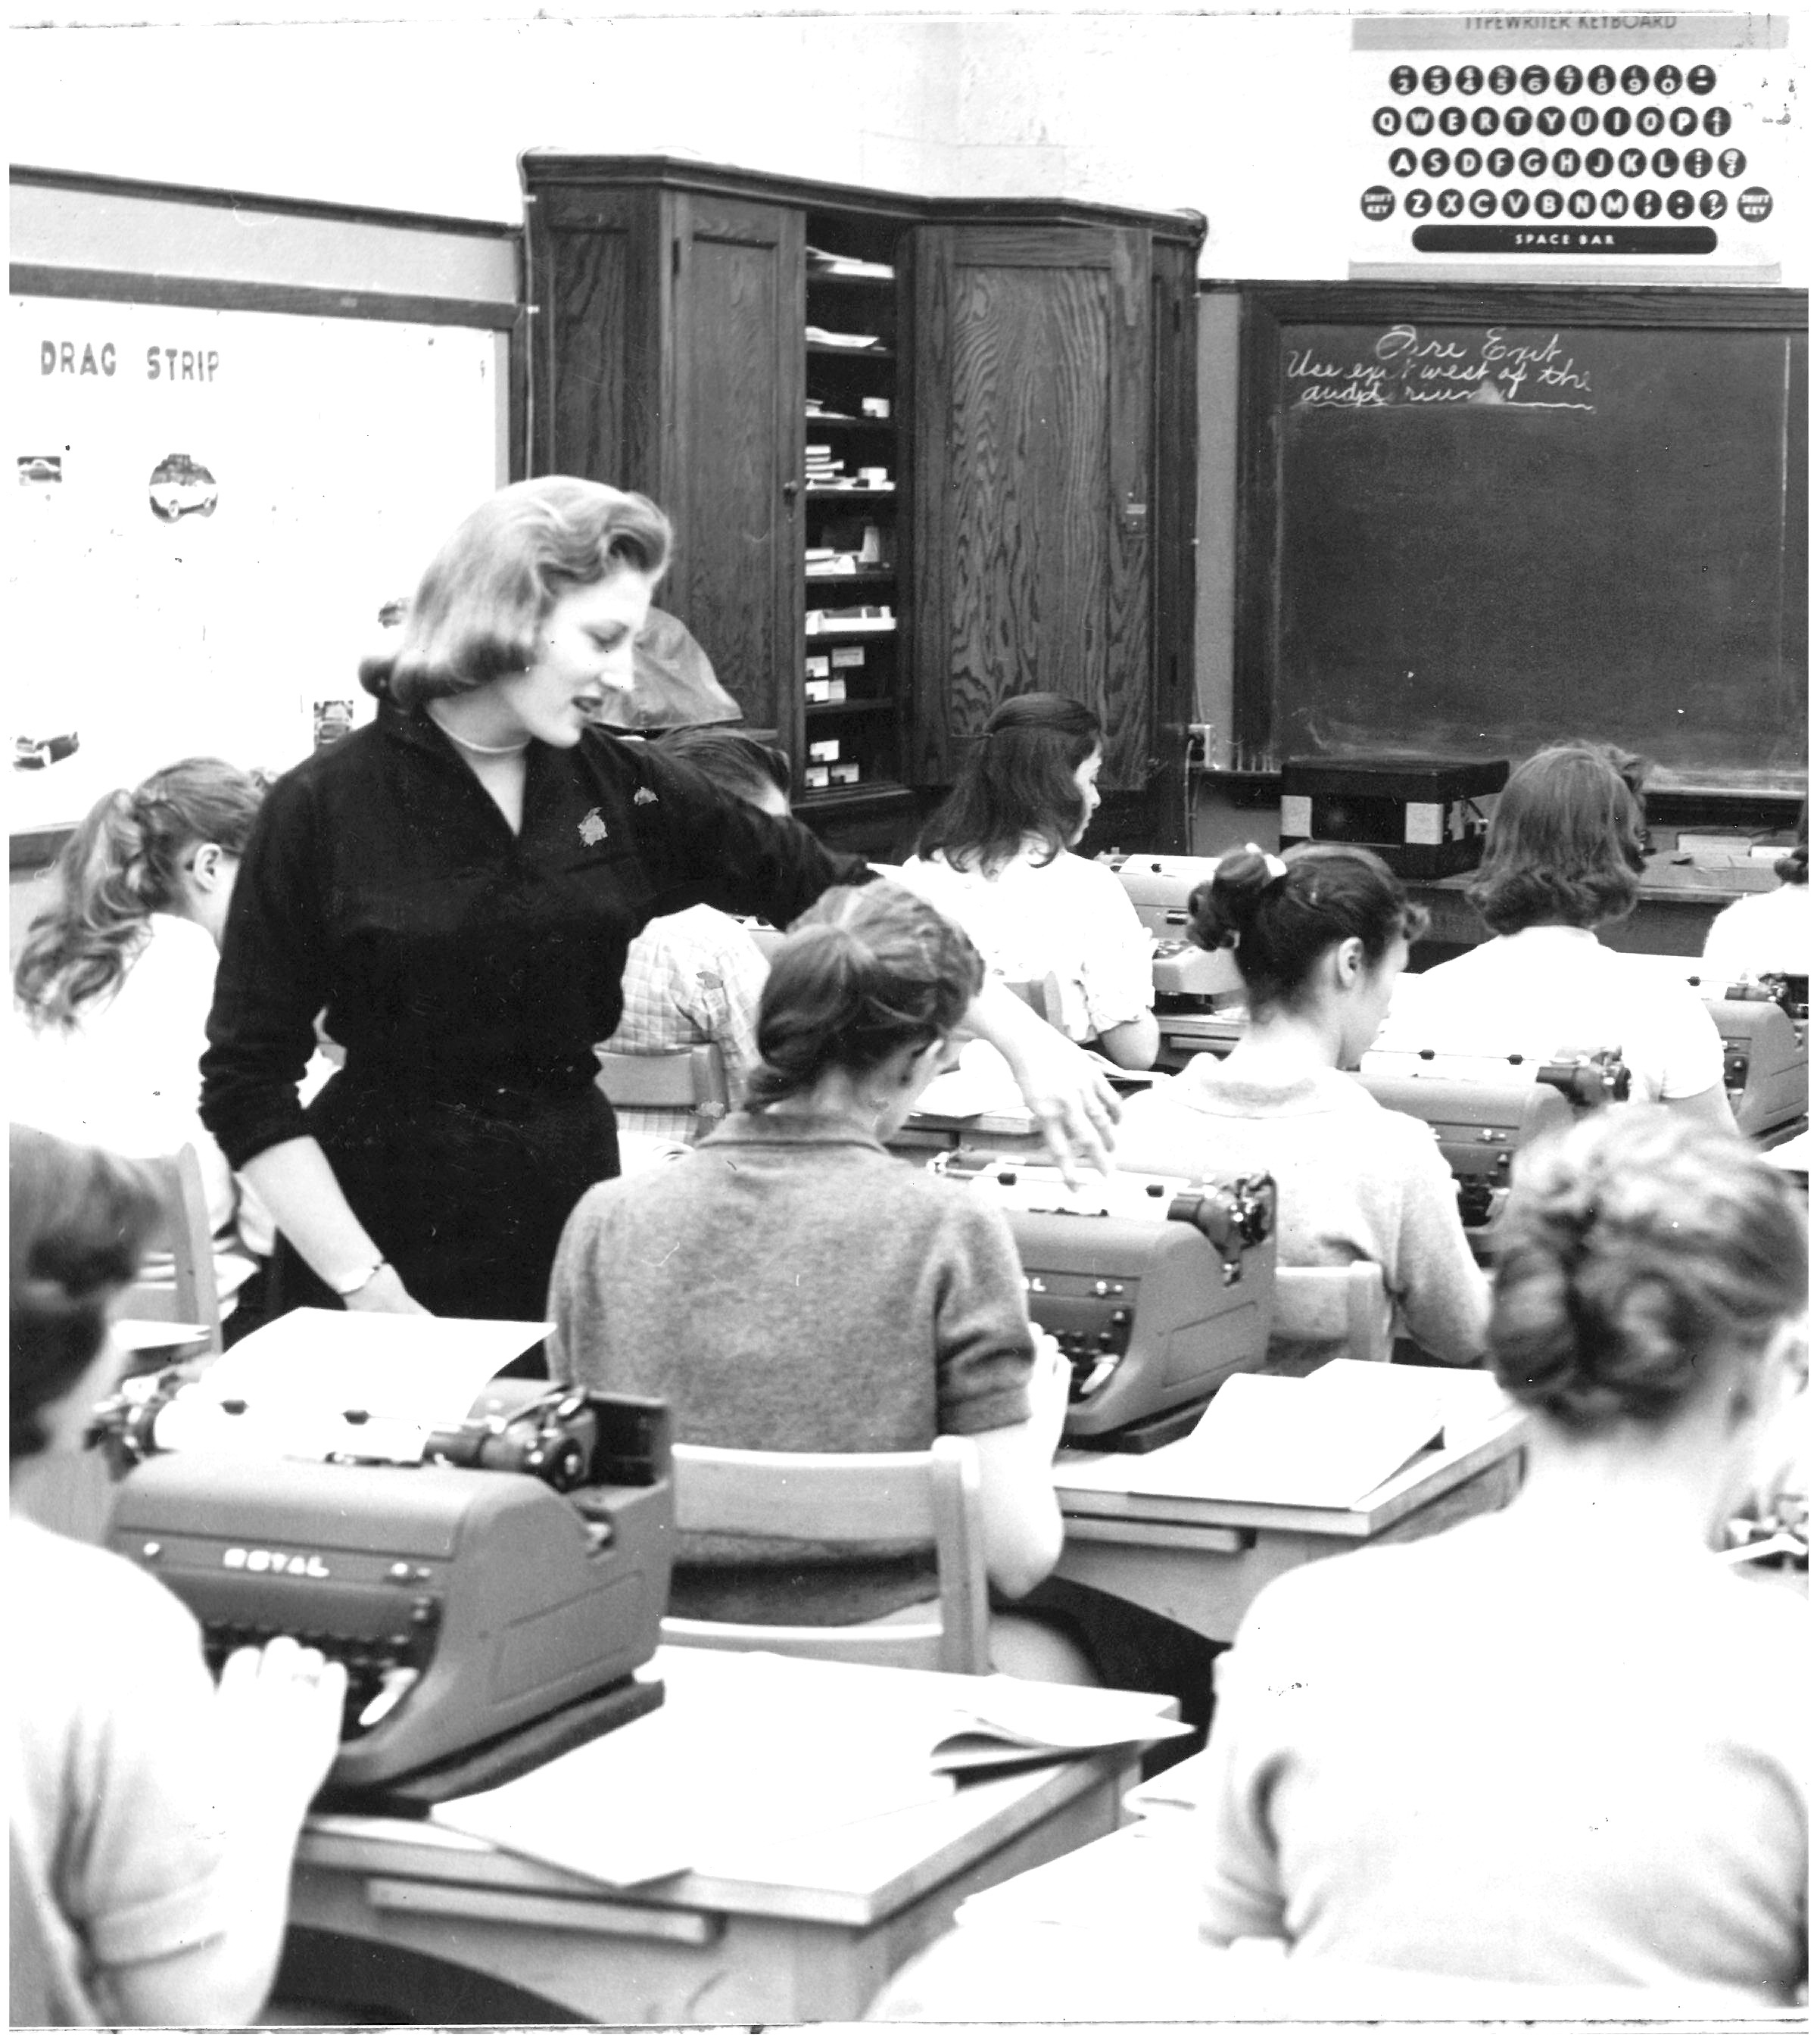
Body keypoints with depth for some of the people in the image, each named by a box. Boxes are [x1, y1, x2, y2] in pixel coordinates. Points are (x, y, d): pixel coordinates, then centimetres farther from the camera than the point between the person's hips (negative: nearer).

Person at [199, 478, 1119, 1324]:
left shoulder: (619, 791, 2)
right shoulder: (325, 808, -9)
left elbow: (822, 889, 7)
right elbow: (246, 1085, -8)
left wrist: (1023, 1042, 0)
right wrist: (369, 1290, -14)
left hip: (572, 1223, 4)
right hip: (399, 1240, -4)